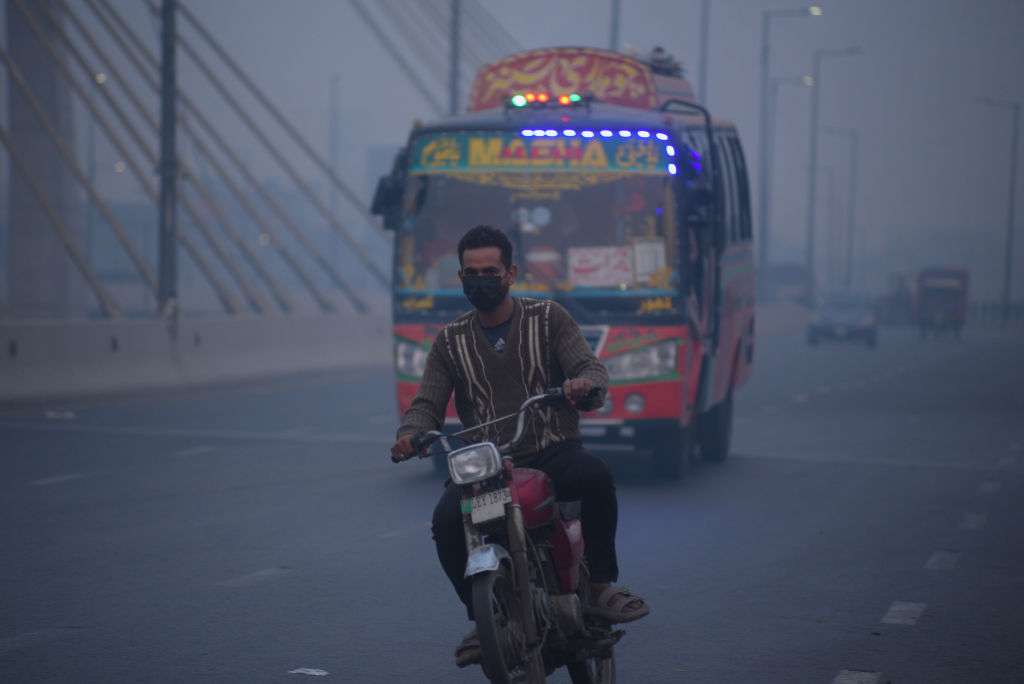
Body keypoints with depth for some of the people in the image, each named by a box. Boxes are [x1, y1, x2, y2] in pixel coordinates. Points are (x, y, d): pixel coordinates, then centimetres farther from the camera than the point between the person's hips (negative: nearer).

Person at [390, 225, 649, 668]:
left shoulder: (549, 319, 7)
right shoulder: (450, 341, 13)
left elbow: (593, 370, -4)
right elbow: (428, 403, 5)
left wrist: (584, 384, -31)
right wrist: (411, 434, -19)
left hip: (551, 453, -1)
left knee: (596, 476, -35)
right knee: (447, 521, -28)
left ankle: (599, 586, -18)